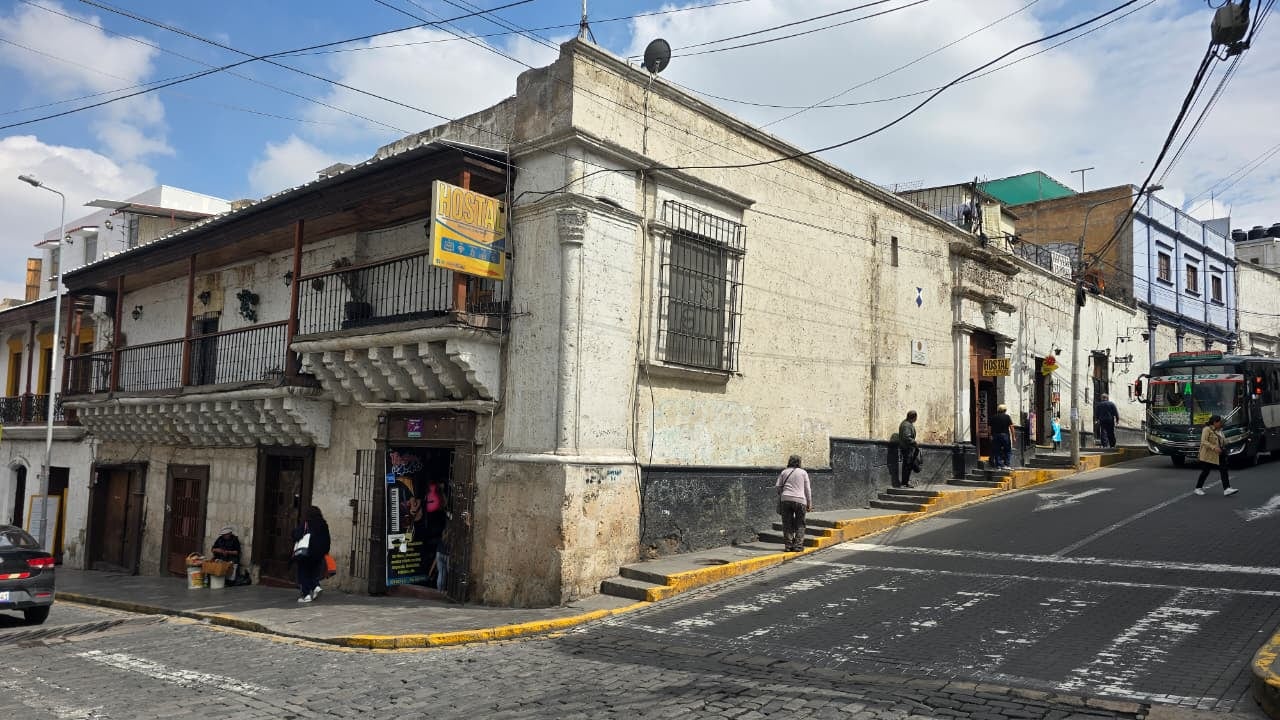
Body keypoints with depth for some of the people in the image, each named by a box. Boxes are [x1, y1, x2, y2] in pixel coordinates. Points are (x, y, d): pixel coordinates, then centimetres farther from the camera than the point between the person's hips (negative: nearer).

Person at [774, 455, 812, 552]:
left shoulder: (784, 472, 10)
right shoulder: (803, 472, 7)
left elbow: (777, 487, 6)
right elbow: (807, 489, 6)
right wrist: (809, 504, 9)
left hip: (786, 499, 1)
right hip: (800, 500, -1)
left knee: (787, 525, 7)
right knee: (800, 525, 7)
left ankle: (788, 545, 4)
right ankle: (798, 545, 1)